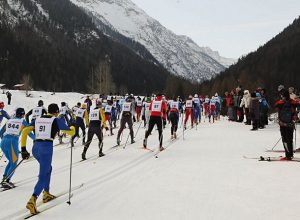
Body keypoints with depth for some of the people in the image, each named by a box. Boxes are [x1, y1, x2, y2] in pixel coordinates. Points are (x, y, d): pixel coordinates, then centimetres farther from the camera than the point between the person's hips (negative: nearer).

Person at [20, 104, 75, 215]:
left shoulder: (38, 119, 16)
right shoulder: (57, 120, 4)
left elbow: (24, 131, 7)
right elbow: (71, 132, 10)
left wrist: (23, 149, 9)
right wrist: (73, 127, 35)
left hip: (35, 148, 6)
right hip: (46, 148, -6)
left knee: (48, 168, 29)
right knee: (43, 176, -5)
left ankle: (46, 194, 33)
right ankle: (32, 200, -23)